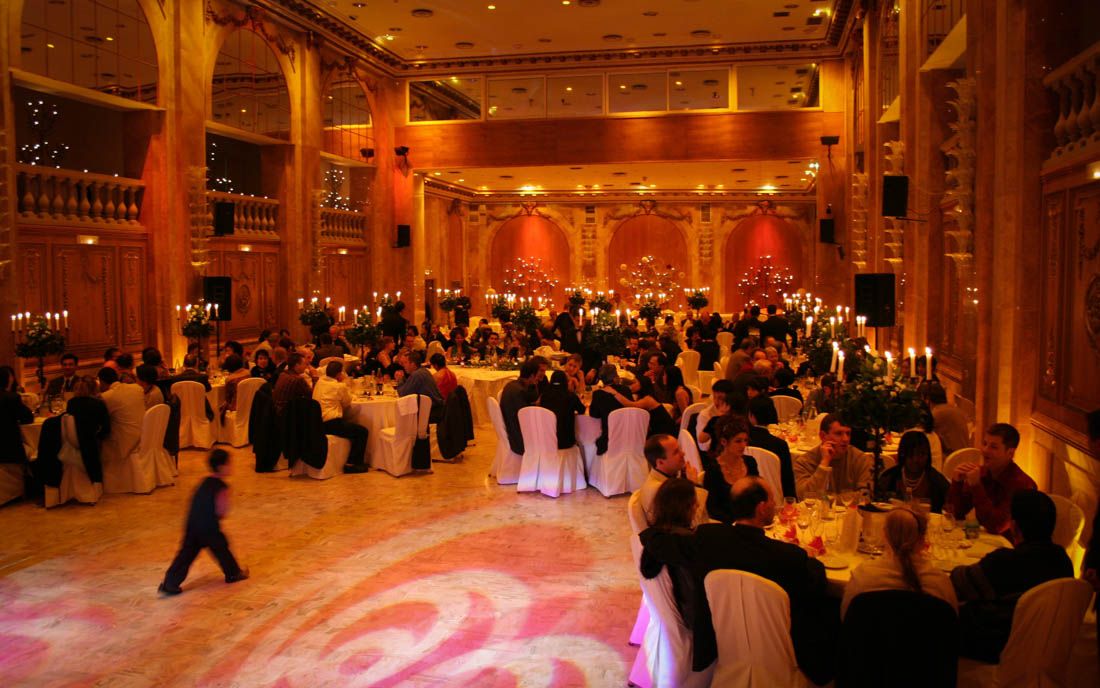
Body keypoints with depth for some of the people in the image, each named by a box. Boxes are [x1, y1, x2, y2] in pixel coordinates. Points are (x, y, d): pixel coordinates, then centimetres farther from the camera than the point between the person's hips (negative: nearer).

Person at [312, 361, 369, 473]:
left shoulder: (319, 382, 12)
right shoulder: (340, 386, -10)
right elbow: (347, 404, 5)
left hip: (317, 423, 9)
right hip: (330, 424, -9)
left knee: (351, 425, 27)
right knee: (362, 431, -2)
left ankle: (355, 461, 27)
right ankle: (351, 464, -2)